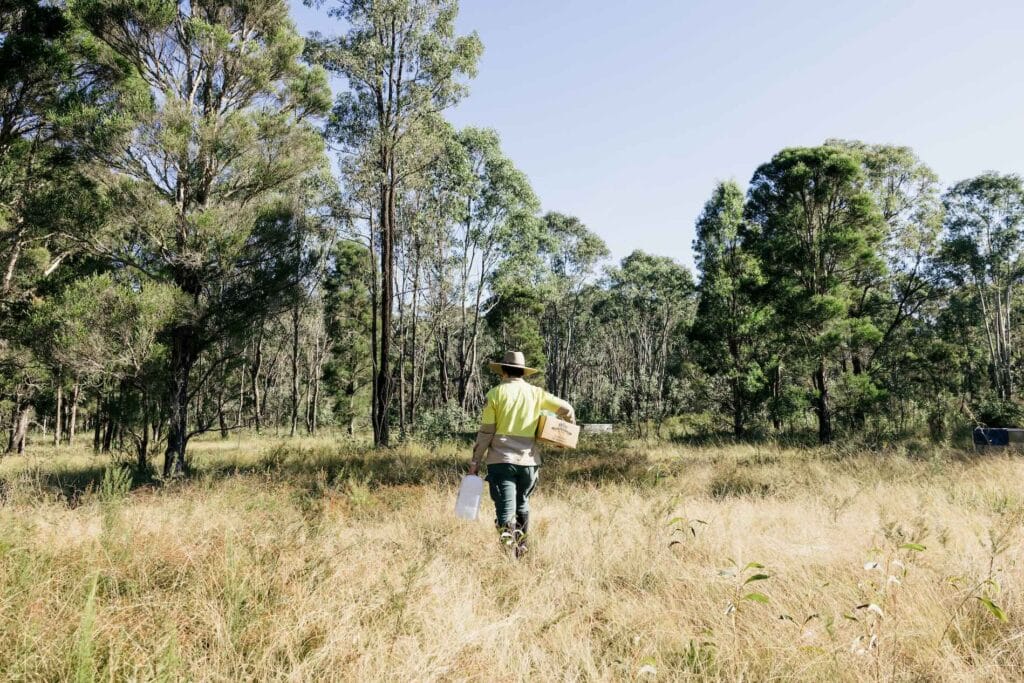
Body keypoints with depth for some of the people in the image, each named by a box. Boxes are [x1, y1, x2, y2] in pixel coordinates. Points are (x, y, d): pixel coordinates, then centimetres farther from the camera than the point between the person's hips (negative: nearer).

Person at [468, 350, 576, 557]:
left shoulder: (496, 393, -2)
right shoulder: (536, 393, 5)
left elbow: (486, 432, -4)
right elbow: (566, 409, 4)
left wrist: (475, 461, 2)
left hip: (501, 460, -3)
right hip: (529, 461, 3)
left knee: (505, 509, -2)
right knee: (522, 505, 21)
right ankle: (521, 550, 30)